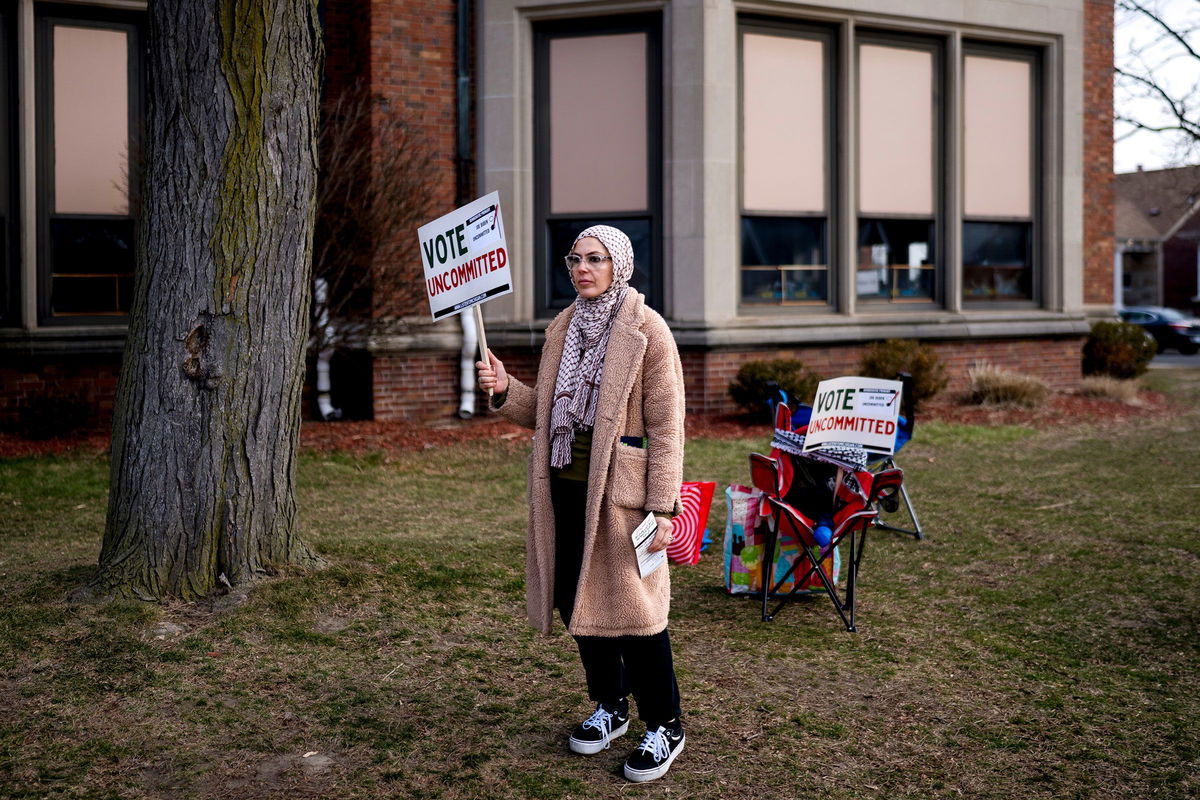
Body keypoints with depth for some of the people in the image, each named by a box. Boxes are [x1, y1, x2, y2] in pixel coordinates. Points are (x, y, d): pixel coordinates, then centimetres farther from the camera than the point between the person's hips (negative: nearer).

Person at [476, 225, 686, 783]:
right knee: (575, 599, 13)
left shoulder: (647, 332, -8)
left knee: (630, 603, -3)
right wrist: (504, 389, -3)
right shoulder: (562, 329, 12)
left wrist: (662, 506, -16)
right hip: (565, 486, 7)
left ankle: (665, 727, 13)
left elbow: (666, 426, -11)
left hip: (618, 489, -7)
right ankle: (609, 707, 33)